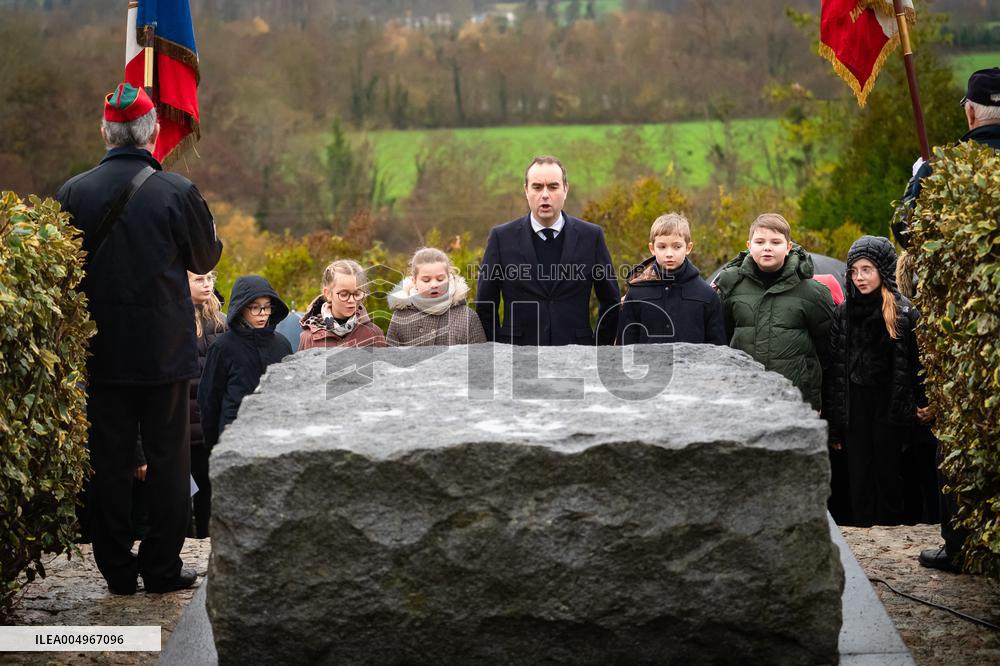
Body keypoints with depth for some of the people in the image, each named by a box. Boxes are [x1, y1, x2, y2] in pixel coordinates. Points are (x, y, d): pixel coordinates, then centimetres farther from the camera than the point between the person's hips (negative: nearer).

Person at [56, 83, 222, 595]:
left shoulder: (74, 192, -4)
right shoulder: (177, 192, -10)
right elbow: (206, 259, 3)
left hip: (101, 351, 2)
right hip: (165, 350, -2)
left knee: (108, 461, 10)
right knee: (168, 458, 8)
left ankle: (117, 571, 14)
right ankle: (162, 568, 11)